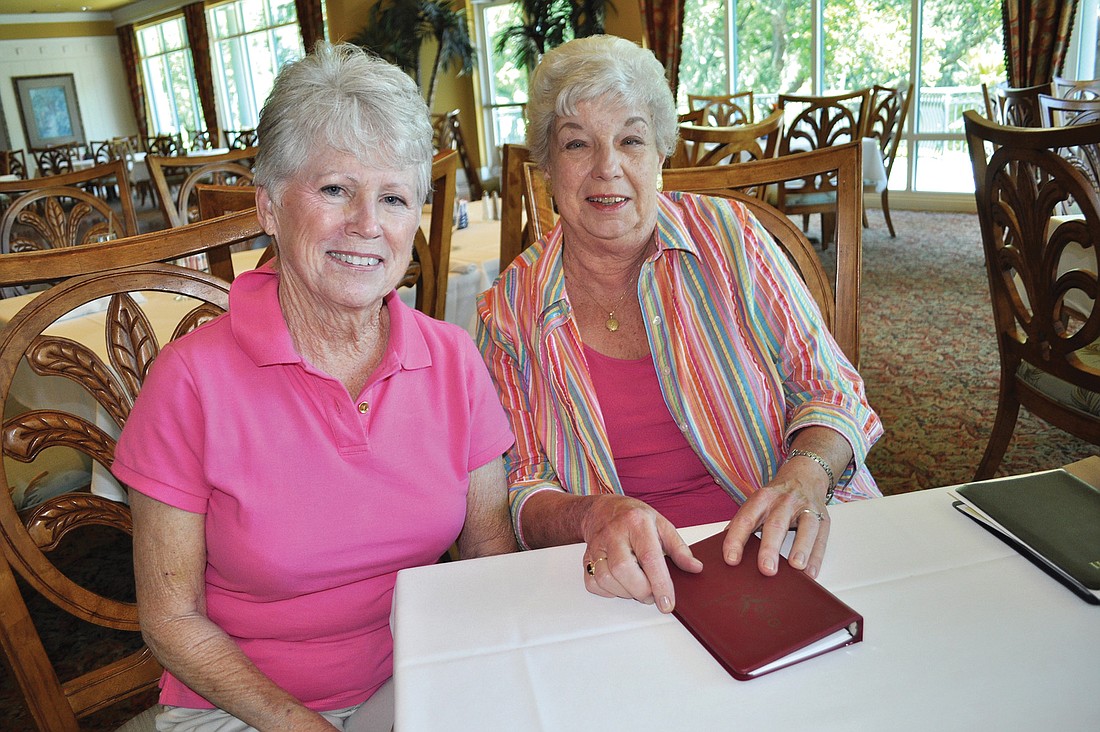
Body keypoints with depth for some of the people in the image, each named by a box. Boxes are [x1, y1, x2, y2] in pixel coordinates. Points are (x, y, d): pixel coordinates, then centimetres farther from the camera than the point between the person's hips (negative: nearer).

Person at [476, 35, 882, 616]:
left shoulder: (726, 236, 4)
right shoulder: (509, 311, 2)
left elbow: (829, 388, 5)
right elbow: (523, 495, 1)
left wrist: (804, 479, -17)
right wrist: (596, 514, -22)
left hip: (781, 553, 1)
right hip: (633, 583, 0)